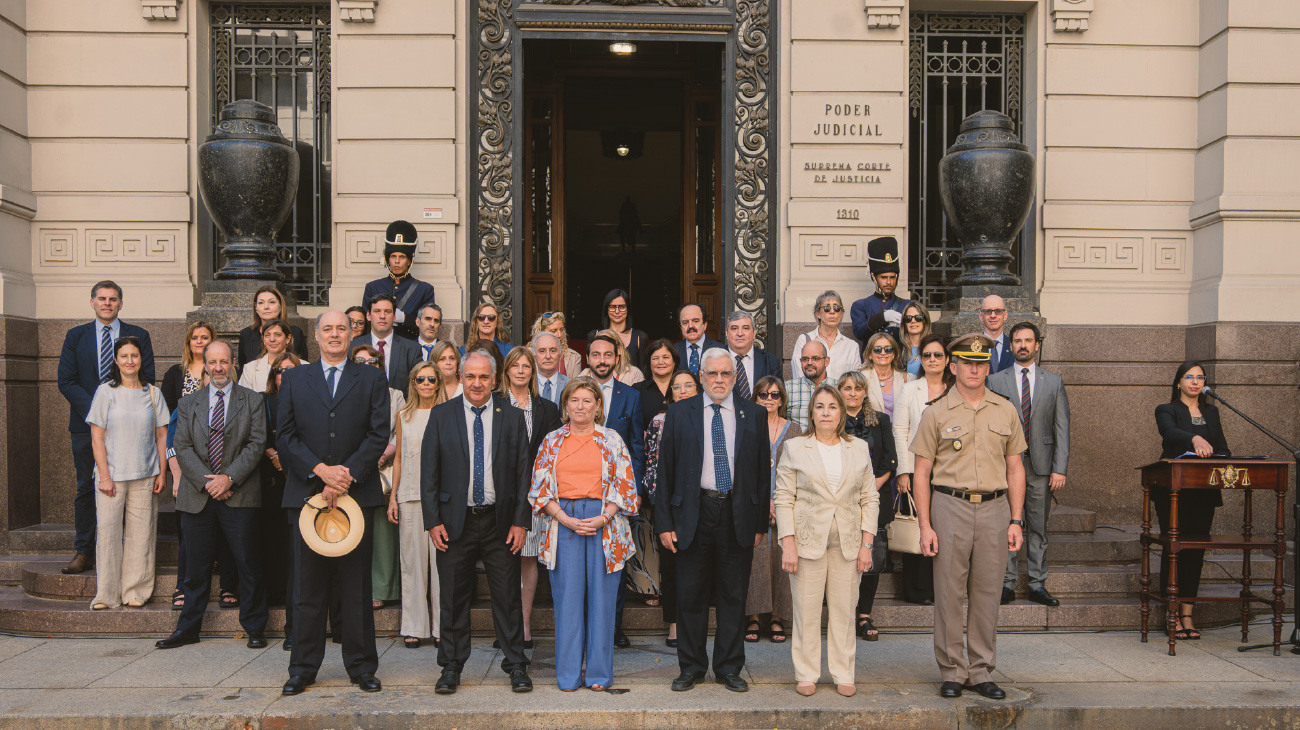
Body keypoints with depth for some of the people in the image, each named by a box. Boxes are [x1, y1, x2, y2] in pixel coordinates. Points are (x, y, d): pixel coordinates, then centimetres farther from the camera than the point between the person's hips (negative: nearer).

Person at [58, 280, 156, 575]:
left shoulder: (139, 336, 8)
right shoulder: (75, 336, 11)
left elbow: (147, 379, 3)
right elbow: (66, 381, 4)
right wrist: (95, 408, -10)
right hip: (87, 424, 1)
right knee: (86, 488, 4)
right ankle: (84, 553, 11)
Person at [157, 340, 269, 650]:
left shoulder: (253, 401, 5)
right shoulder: (189, 403, 12)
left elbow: (256, 444, -3)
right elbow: (182, 447, 4)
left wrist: (229, 478, -13)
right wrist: (207, 482, -9)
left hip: (240, 496, -2)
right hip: (198, 496, 2)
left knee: (248, 563, 0)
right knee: (196, 566, 7)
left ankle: (255, 629, 12)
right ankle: (188, 628, 21)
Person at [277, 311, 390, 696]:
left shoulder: (372, 379, 9)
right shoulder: (294, 379, 12)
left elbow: (379, 434, 0)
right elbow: (285, 435, 4)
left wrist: (347, 475, -11)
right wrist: (320, 470, -9)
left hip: (357, 492, -1)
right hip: (307, 491, 1)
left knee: (356, 585, 4)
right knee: (308, 585, 5)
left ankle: (362, 666, 13)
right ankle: (303, 667, 14)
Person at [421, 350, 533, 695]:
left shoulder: (512, 416, 4)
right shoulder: (441, 415, 4)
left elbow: (524, 472, 3)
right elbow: (429, 471, 3)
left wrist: (521, 521, -4)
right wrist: (433, 520, -4)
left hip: (499, 520, 0)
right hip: (455, 520, 0)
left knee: (508, 596, 5)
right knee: (453, 598, 7)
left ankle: (516, 666, 16)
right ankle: (451, 667, 21)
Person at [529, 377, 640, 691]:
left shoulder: (612, 441, 6)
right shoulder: (552, 441, 8)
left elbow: (626, 487, 3)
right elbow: (540, 489, 5)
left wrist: (603, 518, -10)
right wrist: (567, 520, -8)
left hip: (604, 523, 0)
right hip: (563, 522, 1)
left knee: (601, 596, 1)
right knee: (567, 597, 1)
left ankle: (599, 672, 12)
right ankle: (569, 674, 11)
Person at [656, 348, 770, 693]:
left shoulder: (755, 415, 6)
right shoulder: (679, 413, 4)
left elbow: (763, 470, 7)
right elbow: (665, 470, 3)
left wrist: (761, 523, 3)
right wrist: (664, 523, -3)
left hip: (738, 514, 1)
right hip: (693, 513, 0)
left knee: (734, 596, 7)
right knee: (691, 596, 6)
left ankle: (729, 668, 20)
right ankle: (691, 667, 20)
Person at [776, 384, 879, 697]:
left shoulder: (859, 449, 9)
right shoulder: (795, 448, 2)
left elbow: (869, 498, 9)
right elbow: (784, 498, 0)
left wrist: (867, 543, 1)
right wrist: (788, 543, -8)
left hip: (848, 541, 2)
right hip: (808, 539, -2)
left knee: (844, 609, 5)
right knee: (807, 610, 1)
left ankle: (843, 675, 18)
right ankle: (806, 675, 14)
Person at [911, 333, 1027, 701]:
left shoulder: (1005, 410, 9)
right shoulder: (937, 413, 1)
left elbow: (1015, 468, 12)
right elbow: (921, 473, 1)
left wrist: (1016, 521, 5)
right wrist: (925, 526, -6)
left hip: (995, 507, 2)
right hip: (950, 506, -2)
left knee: (988, 593, 7)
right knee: (949, 592, 1)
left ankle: (982, 671, 18)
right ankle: (953, 671, 13)